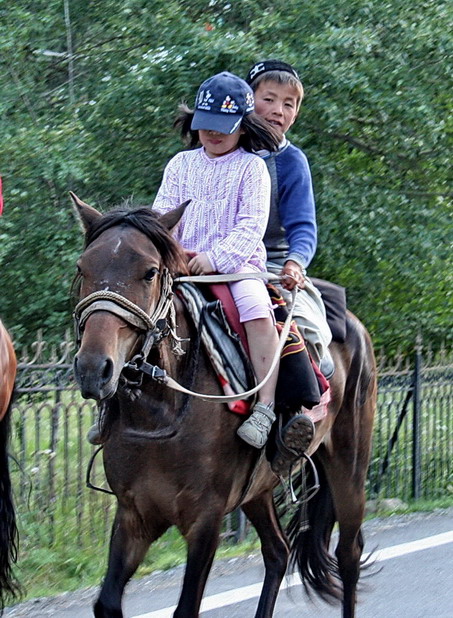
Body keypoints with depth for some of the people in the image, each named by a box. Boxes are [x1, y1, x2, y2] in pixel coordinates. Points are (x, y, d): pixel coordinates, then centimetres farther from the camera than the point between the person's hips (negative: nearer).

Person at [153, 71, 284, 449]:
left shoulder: (251, 167, 2)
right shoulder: (181, 165, 15)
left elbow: (252, 225, -7)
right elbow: (163, 215, 11)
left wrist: (216, 257, -21)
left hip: (238, 264, -4)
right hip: (182, 268, 4)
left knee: (257, 309, -31)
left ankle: (264, 407, -32)